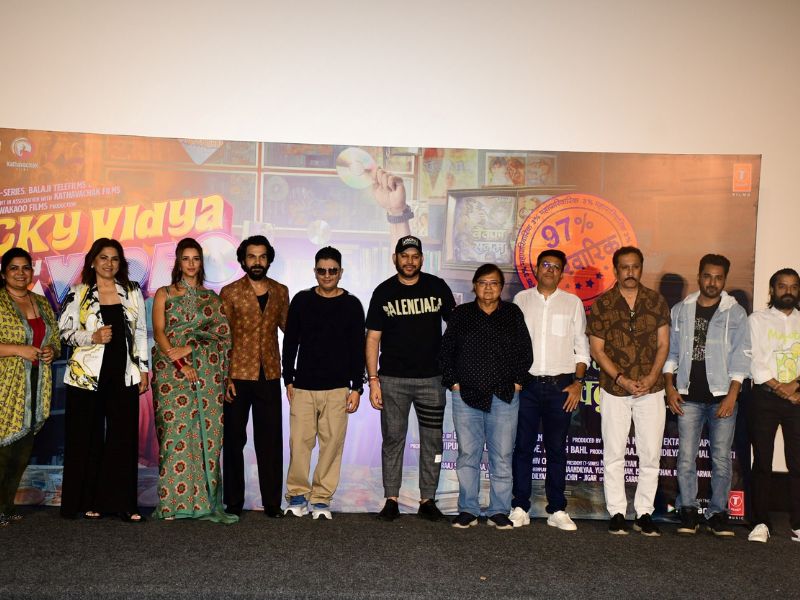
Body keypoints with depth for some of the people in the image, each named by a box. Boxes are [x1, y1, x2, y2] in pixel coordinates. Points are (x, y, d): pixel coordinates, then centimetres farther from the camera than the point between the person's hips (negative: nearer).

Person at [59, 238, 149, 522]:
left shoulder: (132, 292, 10)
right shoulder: (78, 294, 4)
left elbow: (141, 332, 12)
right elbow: (65, 332, 1)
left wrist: (143, 369, 8)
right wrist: (93, 337, -15)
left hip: (124, 375, 2)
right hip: (87, 375, -2)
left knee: (124, 438, 0)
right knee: (88, 439, 2)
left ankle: (122, 502, 6)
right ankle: (88, 501, 13)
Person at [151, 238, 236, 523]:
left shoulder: (212, 298, 14)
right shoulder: (164, 294, 11)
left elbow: (222, 333, 3)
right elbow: (158, 332, 1)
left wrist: (188, 348, -10)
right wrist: (180, 364, -12)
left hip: (206, 373, 2)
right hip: (171, 371, -1)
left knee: (206, 433, -2)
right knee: (174, 433, -6)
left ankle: (205, 499, 3)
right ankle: (172, 502, -2)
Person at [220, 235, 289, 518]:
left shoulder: (280, 292, 8)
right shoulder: (230, 293, -2)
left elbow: (288, 326, 18)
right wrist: (225, 378, -10)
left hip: (269, 377, 2)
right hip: (238, 377, -2)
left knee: (271, 441, 5)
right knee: (234, 439, 7)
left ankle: (272, 502, 13)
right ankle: (234, 502, 18)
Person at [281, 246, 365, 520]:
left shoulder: (351, 305, 5)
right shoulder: (302, 300, 7)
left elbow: (358, 349, 5)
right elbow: (290, 343, 10)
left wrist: (356, 388, 1)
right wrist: (288, 380, 6)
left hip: (337, 389, 0)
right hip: (303, 387, 0)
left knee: (332, 443, 0)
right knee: (299, 442, -3)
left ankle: (322, 499, 10)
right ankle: (297, 496, 11)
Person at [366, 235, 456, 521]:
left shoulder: (437, 287, 3)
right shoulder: (383, 292, 3)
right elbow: (373, 338, 2)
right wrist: (373, 380, -5)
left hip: (431, 378, 1)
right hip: (393, 379, 0)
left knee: (432, 441, 4)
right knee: (393, 439, 4)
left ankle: (428, 500, 14)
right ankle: (391, 500, 12)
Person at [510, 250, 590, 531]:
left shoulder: (572, 303, 7)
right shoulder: (521, 299, 8)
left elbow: (581, 347, 8)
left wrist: (578, 383, -1)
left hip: (561, 385, 0)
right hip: (527, 383, 0)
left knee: (556, 449, 5)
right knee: (523, 447, 1)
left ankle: (557, 510, 11)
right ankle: (520, 508, 9)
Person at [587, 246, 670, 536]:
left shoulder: (656, 301, 5)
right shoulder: (602, 304, 0)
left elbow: (663, 343, 4)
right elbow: (596, 349, -1)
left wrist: (651, 377, -10)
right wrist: (621, 379, -11)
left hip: (651, 389, 1)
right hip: (614, 390, -1)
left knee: (650, 455, 3)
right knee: (614, 455, 3)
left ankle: (644, 513, 13)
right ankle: (617, 513, 12)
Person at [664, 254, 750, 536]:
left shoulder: (735, 313, 3)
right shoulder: (680, 310, 9)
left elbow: (741, 357, 0)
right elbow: (670, 351, 12)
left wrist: (732, 396, -8)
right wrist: (670, 387, 2)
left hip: (722, 396, -1)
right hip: (688, 397, 1)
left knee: (721, 458, 1)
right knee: (686, 457, 0)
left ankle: (718, 513, 10)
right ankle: (688, 512, 10)